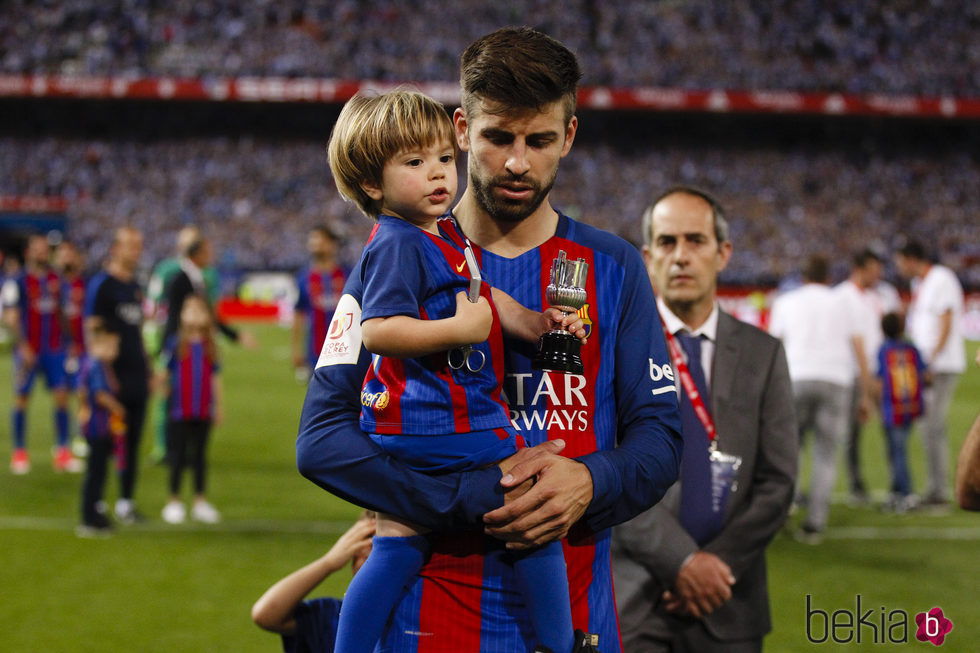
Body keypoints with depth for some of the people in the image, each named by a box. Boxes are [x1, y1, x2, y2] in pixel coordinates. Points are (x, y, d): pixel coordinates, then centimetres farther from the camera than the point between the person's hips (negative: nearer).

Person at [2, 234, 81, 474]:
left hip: (54, 349, 4)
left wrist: (66, 340, 16)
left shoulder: (55, 279, 11)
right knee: (22, 400, 2)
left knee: (61, 397, -5)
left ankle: (63, 452, -2)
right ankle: (19, 453, 12)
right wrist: (22, 346, -19)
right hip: (29, 351, -4)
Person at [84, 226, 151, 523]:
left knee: (133, 440, 9)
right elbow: (92, 330, -12)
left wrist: (148, 370, 18)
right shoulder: (101, 284, -8)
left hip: (137, 375, 7)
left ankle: (126, 501, 16)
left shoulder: (135, 286, 16)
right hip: (113, 375, -7)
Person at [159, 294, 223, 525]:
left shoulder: (209, 346, 6)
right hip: (179, 411, -3)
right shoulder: (175, 344, -3)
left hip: (203, 411, 3)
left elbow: (215, 377, 11)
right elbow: (165, 373, 0)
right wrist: (163, 385, -19)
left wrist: (218, 406, 11)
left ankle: (200, 502, 17)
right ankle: (174, 502, 13)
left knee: (200, 456, 10)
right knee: (178, 456, 3)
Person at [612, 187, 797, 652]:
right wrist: (681, 561, -14)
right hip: (633, 603, -2)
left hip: (728, 607, 2)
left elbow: (777, 481, 5)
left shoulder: (763, 355, 9)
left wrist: (719, 564, -7)